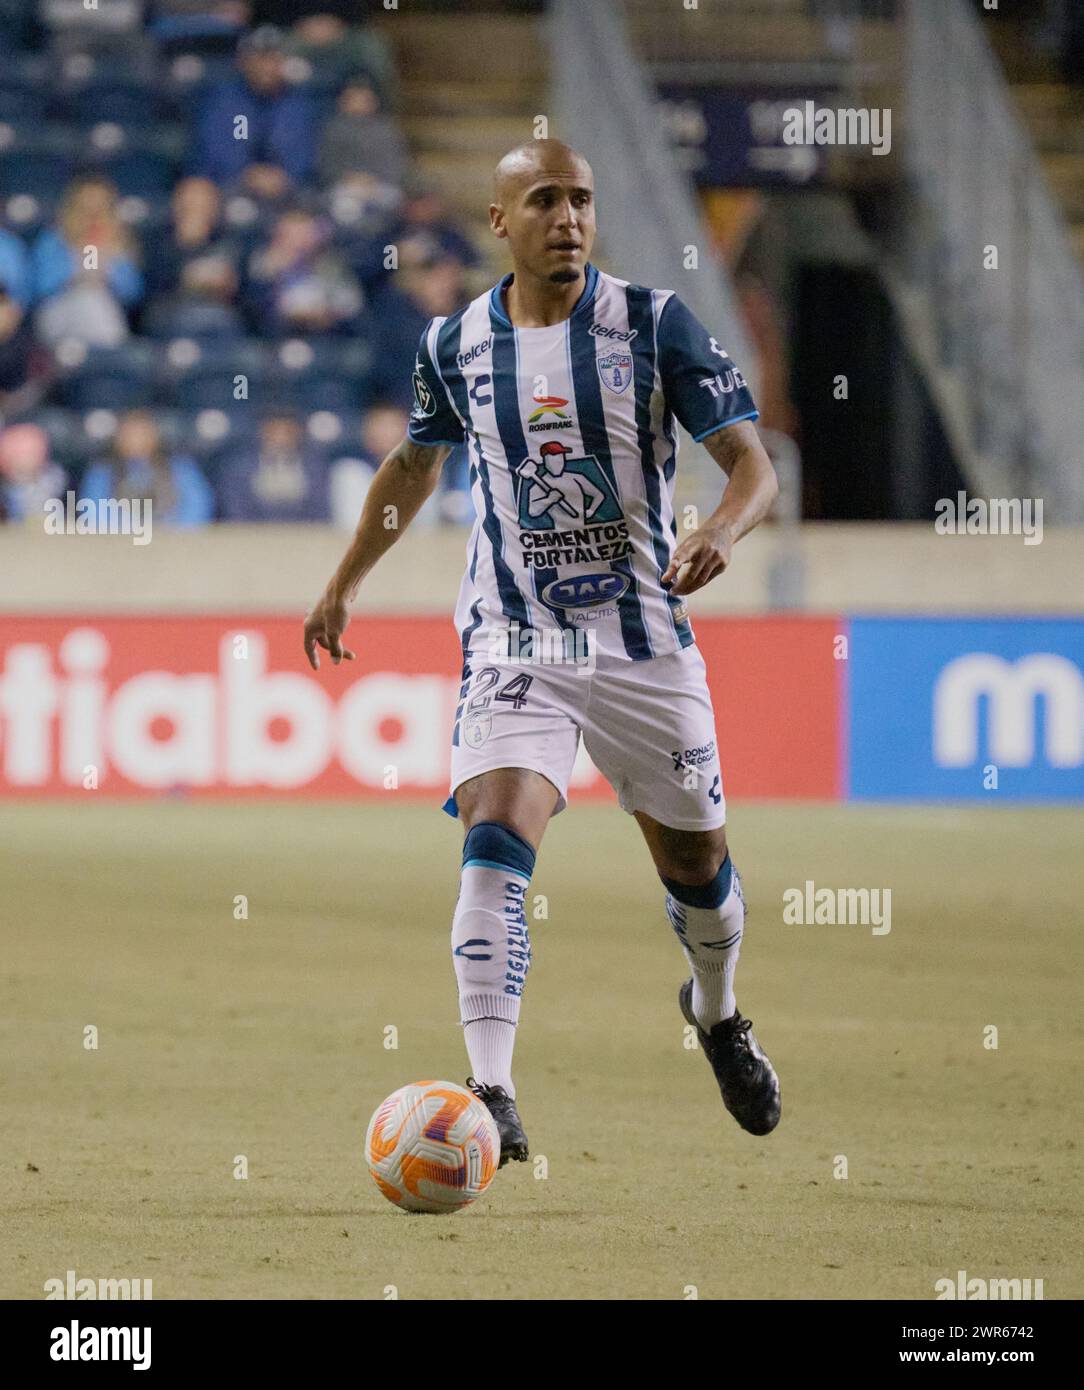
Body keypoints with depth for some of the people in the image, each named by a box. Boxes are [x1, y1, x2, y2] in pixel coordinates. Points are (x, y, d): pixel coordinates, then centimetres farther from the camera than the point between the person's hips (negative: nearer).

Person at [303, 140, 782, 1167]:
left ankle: (717, 1011, 47)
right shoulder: (454, 344, 1)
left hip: (645, 641, 0)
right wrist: (345, 581, 25)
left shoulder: (653, 322, -6)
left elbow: (754, 464, -8)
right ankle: (491, 1095, -28)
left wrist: (719, 532, -30)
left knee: (696, 867, 13)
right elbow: (417, 460, 22)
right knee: (495, 843, -22)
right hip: (513, 643, 0)